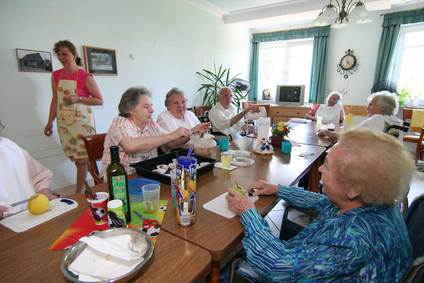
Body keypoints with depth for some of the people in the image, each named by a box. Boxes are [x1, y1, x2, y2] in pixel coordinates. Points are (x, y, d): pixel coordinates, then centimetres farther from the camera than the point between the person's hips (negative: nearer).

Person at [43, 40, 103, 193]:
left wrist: (78, 98, -18)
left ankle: (78, 193, 14)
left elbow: (99, 100, -6)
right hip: (64, 121, 5)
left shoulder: (85, 77, -8)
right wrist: (50, 122, 11)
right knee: (75, 157, 9)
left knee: (82, 158, -1)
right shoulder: (56, 75, 8)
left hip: (81, 120, -5)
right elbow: (55, 100, 13)